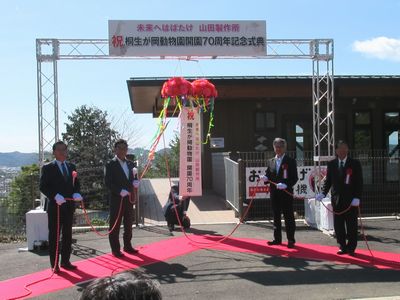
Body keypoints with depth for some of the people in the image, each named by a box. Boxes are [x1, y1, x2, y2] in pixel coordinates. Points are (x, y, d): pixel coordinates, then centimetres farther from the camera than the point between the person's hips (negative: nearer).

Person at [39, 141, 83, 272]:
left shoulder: (71, 166, 12)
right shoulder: (48, 168, -5)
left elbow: (76, 183, 14)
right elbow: (43, 187, -10)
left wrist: (76, 193, -7)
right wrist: (55, 196, -24)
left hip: (69, 206, 6)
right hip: (55, 206, -5)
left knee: (67, 234, 11)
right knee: (54, 235, 1)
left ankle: (65, 261, 22)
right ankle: (54, 264, 8)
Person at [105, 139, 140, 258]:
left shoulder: (130, 164, 12)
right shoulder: (110, 165, -6)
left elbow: (134, 178, 19)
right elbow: (108, 182, -12)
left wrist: (136, 182, -5)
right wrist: (120, 191, -23)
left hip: (129, 199, 6)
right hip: (116, 199, -6)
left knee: (128, 224, 14)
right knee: (115, 225, 1)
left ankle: (127, 246, 26)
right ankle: (115, 249, 8)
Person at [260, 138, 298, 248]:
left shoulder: (290, 161, -2)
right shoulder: (270, 162, 13)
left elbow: (294, 178, -7)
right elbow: (268, 176, 16)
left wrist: (285, 185, -22)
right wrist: (265, 178, -7)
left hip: (286, 193, -5)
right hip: (274, 193, 5)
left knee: (288, 217, -1)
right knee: (276, 216, 11)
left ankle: (291, 240, 6)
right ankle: (277, 238, 20)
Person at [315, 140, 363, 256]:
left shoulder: (355, 164, 0)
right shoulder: (331, 164, 8)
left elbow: (359, 182, -3)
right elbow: (328, 181, 8)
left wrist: (357, 197, -13)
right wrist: (323, 193, -8)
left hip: (351, 201, -2)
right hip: (337, 200, 2)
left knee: (351, 226, 3)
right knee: (338, 226, 5)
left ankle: (351, 248, 14)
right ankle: (342, 247, 16)